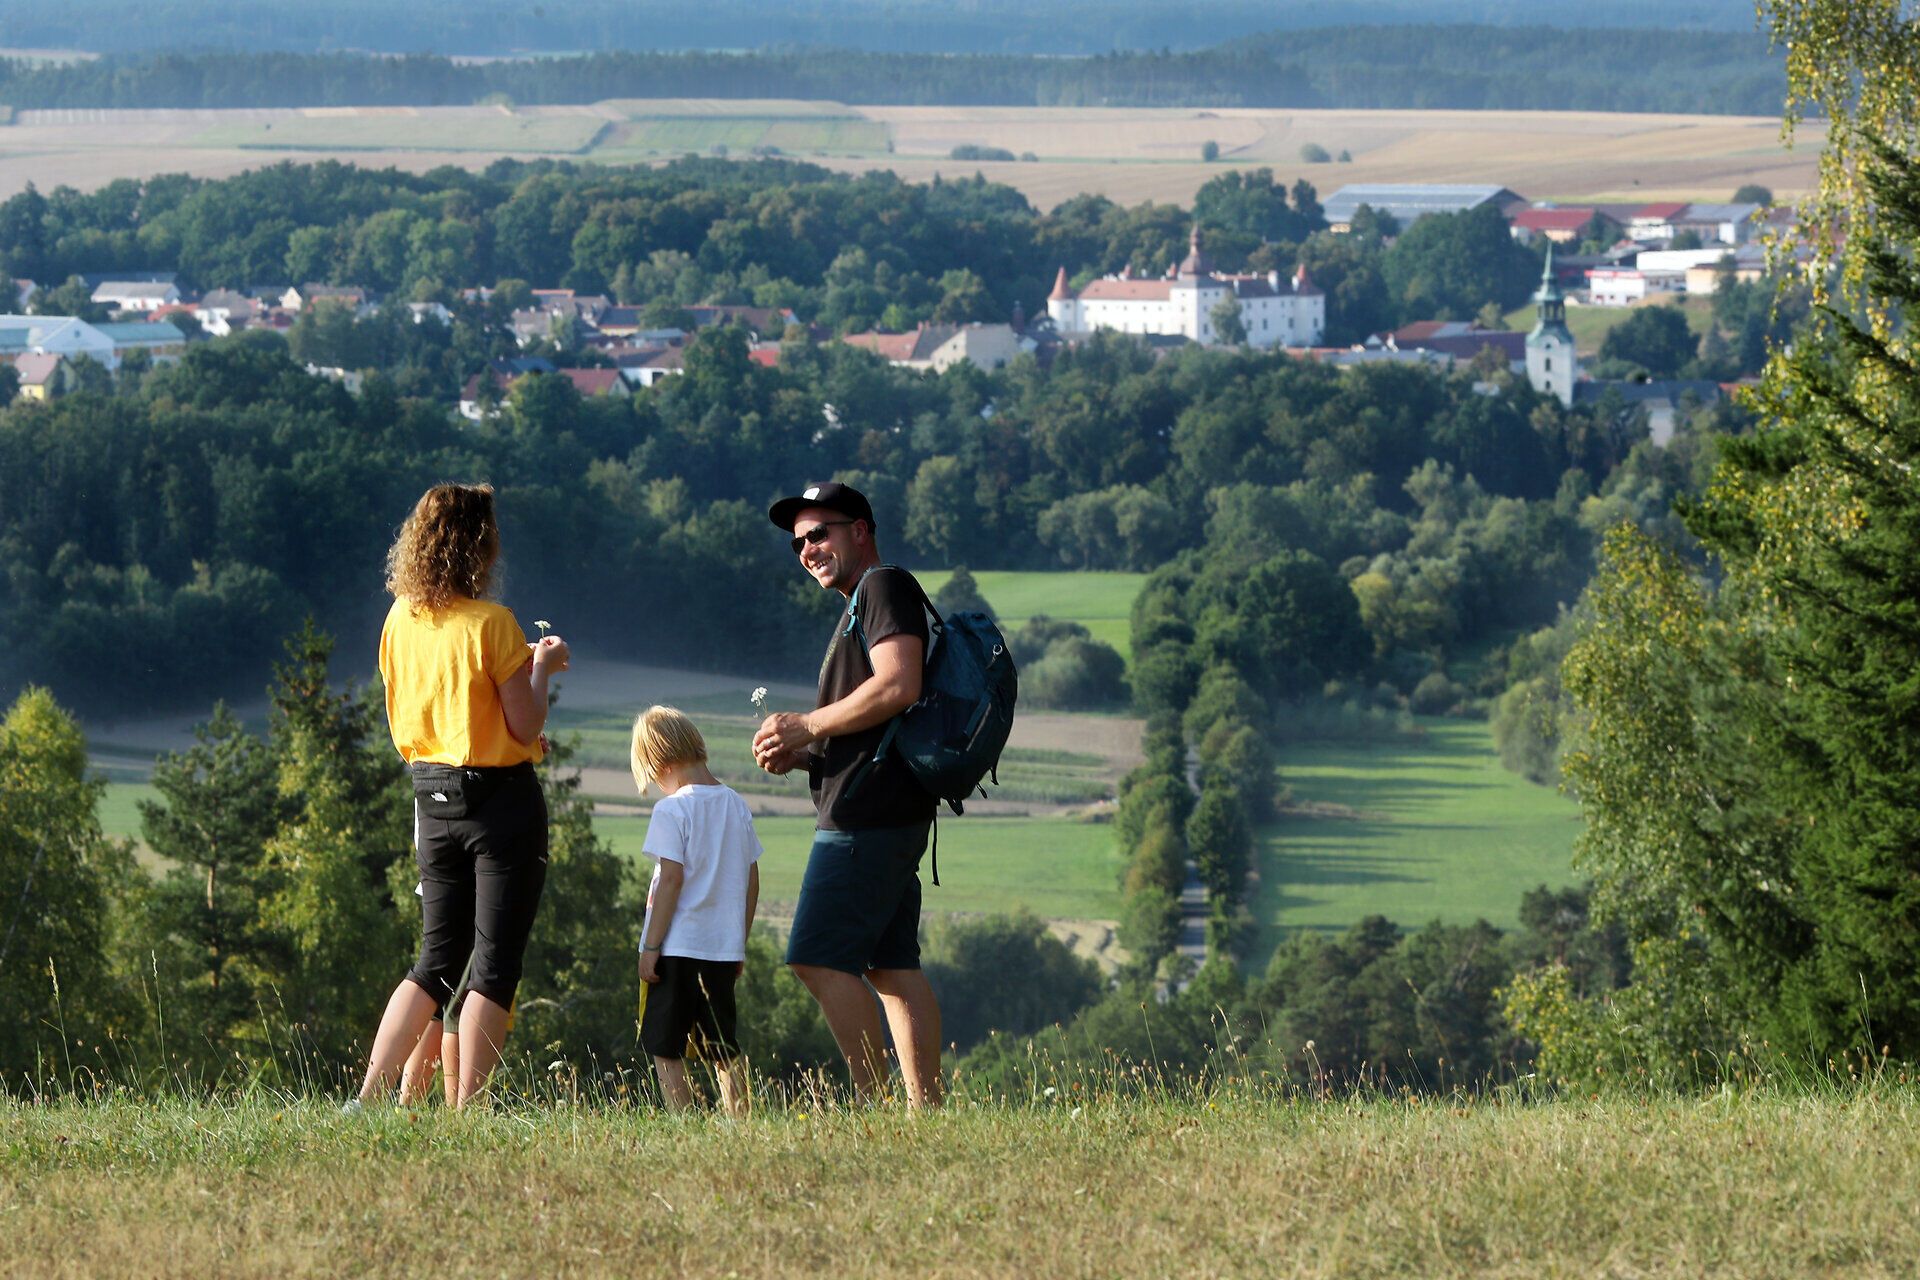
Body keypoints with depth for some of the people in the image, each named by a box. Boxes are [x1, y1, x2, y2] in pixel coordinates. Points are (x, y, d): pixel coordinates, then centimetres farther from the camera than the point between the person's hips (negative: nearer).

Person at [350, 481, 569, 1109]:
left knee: (437, 963, 13)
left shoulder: (400, 622, 4)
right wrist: (541, 668, 4)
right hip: (500, 802, -6)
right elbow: (526, 729, -13)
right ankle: (466, 1113, -6)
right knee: (494, 968, -1)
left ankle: (368, 1097, 4)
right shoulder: (491, 624, -15)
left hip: (433, 801, 6)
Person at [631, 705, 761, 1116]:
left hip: (677, 948, -6)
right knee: (724, 1049, 12)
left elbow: (671, 881, -16)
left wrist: (651, 947, -11)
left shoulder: (672, 810, -11)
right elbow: (751, 880, 13)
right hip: (724, 949, 6)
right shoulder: (736, 805, 9)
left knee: (665, 1049, -1)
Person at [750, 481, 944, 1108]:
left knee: (821, 958, -14)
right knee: (892, 965, 6)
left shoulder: (885, 587, -5)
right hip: (889, 817, 11)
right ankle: (926, 1110, 2)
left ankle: (874, 1103, -16)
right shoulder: (862, 604, 27)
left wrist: (807, 727, -11)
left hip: (867, 815, -11)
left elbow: (897, 687, -19)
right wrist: (801, 754, 13)